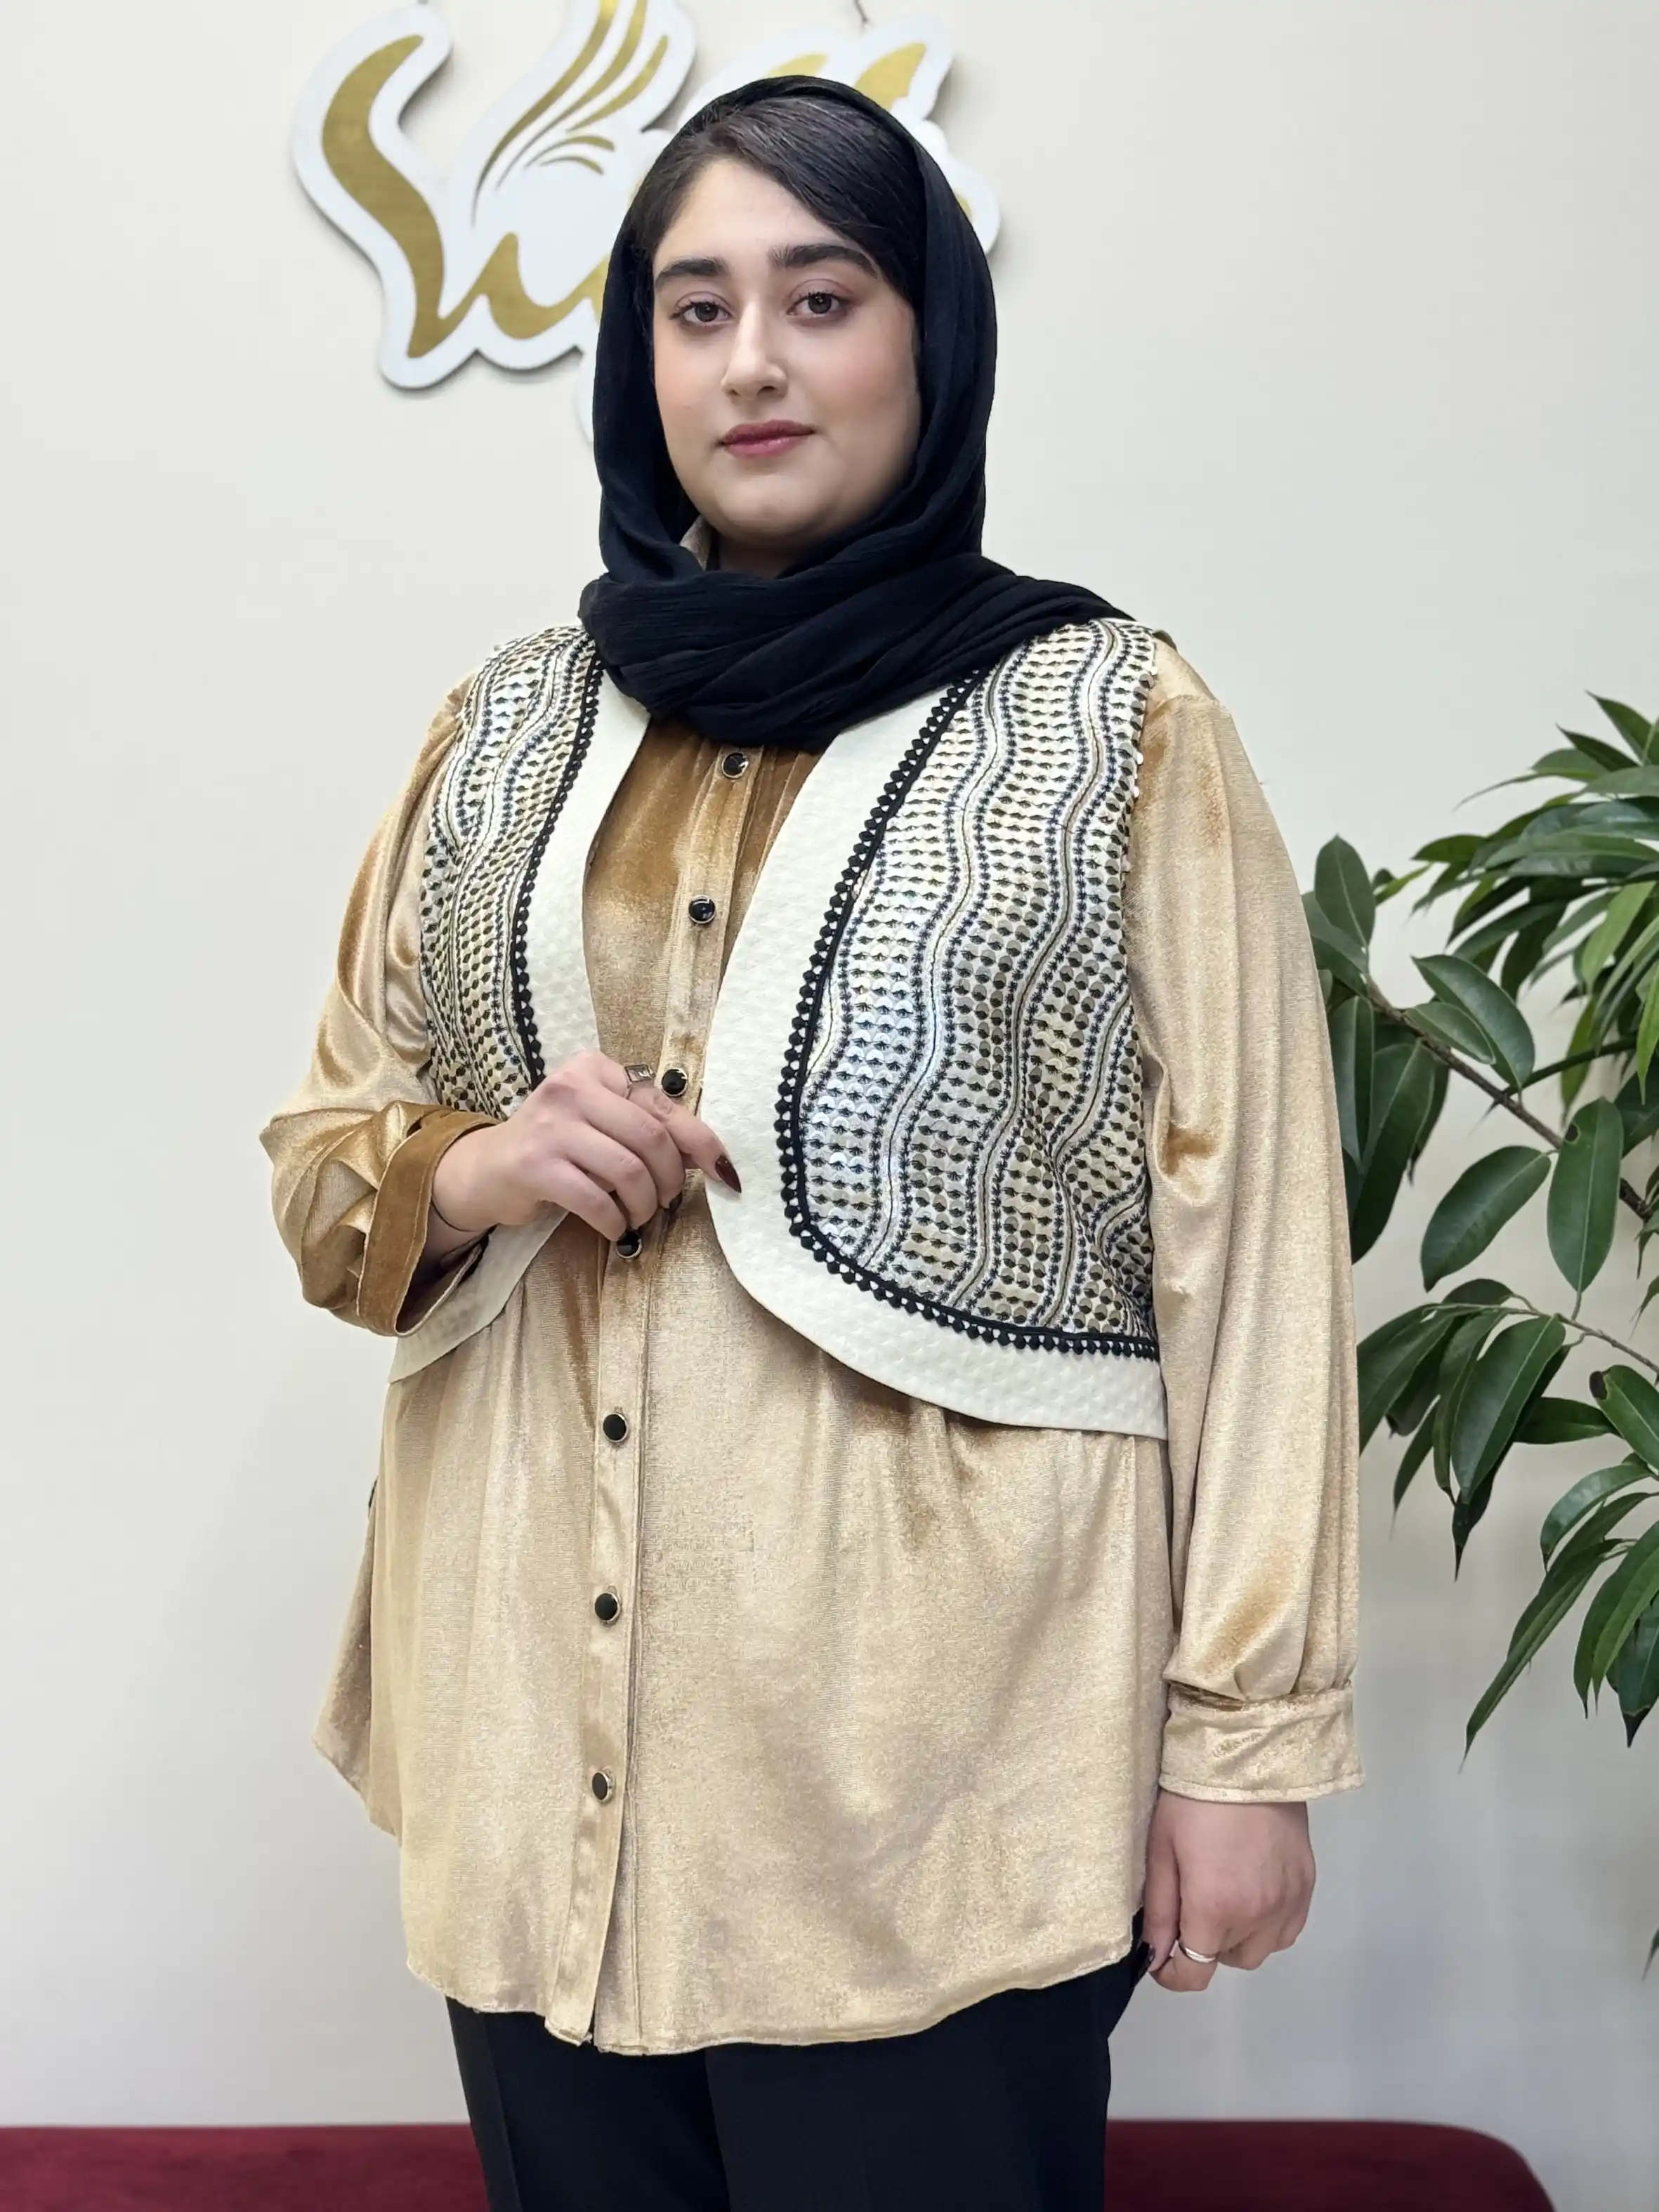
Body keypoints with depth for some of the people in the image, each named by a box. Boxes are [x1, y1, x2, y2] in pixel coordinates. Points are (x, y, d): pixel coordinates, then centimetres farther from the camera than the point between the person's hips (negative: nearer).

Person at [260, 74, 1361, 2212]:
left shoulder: (1117, 731, -1)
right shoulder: (511, 727, 10)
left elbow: (1248, 1239, -3)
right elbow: (321, 1153, 15)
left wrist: (1250, 1733, -6)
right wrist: (469, 1172, -7)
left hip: (926, 1784, -3)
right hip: (537, 1744, 4)